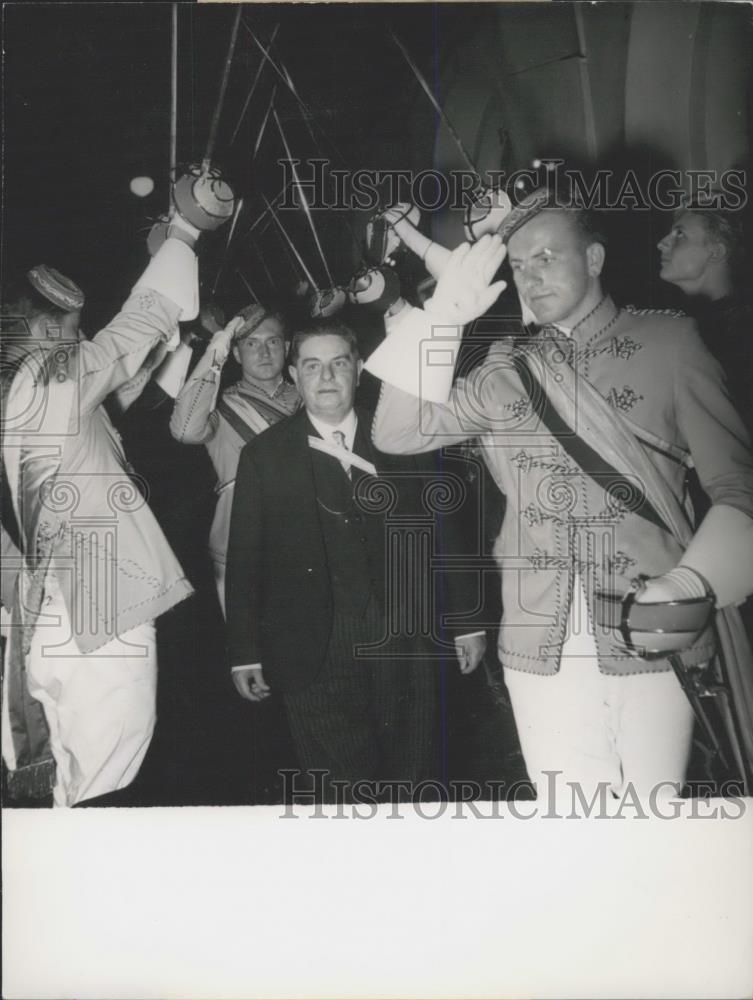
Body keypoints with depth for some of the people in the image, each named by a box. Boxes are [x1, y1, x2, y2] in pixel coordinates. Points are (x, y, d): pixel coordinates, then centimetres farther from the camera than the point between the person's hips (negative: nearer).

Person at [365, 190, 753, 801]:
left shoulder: (667, 342, 3)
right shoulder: (506, 372, 10)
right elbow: (397, 432, 1)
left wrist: (690, 583, -15)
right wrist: (445, 314, -5)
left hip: (653, 646, -2)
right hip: (541, 653, 2)